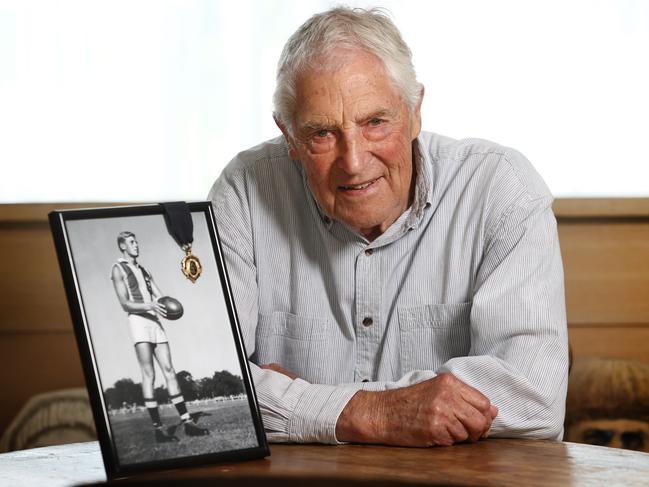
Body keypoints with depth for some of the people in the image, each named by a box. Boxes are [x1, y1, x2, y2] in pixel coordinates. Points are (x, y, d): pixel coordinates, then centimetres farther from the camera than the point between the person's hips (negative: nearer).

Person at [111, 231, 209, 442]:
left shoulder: (144, 271, 24)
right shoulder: (118, 269, 3)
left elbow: (159, 297, 16)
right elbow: (125, 303, -6)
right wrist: (149, 306, -21)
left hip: (155, 321, 6)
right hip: (137, 320, -6)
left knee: (169, 370, 1)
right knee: (149, 374, -11)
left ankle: (187, 422, -1)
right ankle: (158, 428, -14)